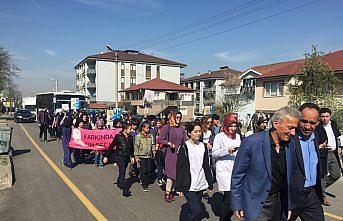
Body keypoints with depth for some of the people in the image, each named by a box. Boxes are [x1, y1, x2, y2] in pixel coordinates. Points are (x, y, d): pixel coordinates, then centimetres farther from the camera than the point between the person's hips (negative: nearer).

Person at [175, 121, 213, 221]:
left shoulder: (203, 146, 7)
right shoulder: (184, 147, -8)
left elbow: (206, 166, 13)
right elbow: (179, 168, -6)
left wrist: (210, 182, 12)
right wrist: (179, 187, -7)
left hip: (201, 184, 5)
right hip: (189, 185, -5)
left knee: (195, 210, 12)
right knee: (196, 211, -11)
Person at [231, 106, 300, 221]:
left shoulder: (290, 144, -2)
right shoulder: (251, 142, -19)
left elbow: (288, 177, 8)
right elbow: (237, 175, -11)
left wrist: (289, 205, 9)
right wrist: (237, 205, -7)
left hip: (279, 202, 5)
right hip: (257, 204, -5)